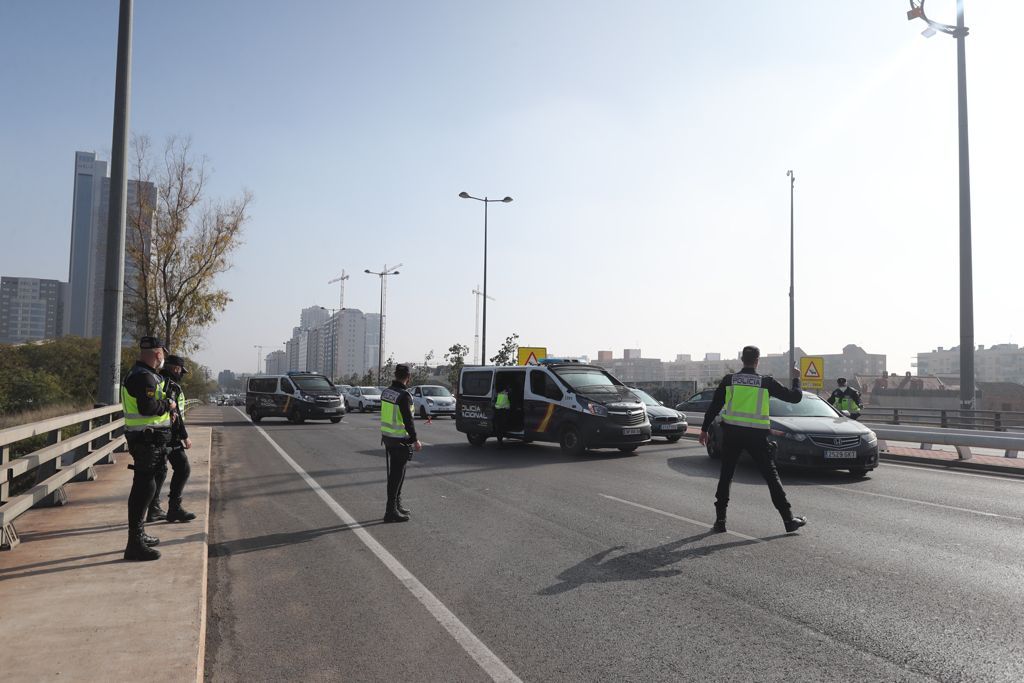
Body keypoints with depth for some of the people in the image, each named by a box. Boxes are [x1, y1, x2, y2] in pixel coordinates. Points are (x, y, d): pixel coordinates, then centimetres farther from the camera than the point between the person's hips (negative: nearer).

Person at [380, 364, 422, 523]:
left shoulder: (386, 392, 6)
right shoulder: (404, 395, -20)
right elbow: (408, 420, -21)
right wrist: (415, 440, -13)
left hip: (386, 437, 8)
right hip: (400, 440, -8)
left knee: (394, 474, 18)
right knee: (397, 475, -1)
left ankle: (397, 505, 28)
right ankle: (391, 511, 2)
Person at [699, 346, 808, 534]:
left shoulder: (728, 380, 1)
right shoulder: (766, 382, -2)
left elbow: (714, 407, 4)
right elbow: (795, 397, 5)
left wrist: (704, 429, 14)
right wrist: (796, 379, 23)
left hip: (732, 434, 1)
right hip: (756, 435, -1)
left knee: (725, 476, 11)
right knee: (771, 476, 8)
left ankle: (720, 520, 10)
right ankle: (789, 520, 11)